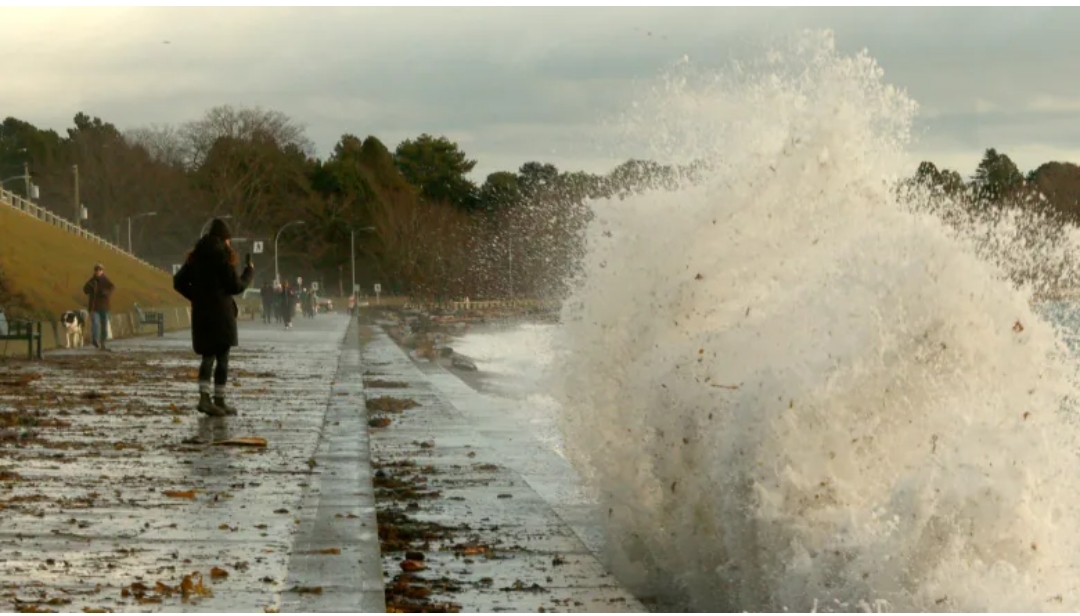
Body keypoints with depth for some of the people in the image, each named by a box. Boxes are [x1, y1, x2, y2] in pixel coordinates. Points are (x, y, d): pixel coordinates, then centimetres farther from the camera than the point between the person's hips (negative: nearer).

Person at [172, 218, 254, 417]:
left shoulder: (196, 256, 9)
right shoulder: (222, 256, -9)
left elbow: (178, 282, 10)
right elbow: (236, 286, -9)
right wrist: (249, 271, 7)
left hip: (200, 313, 6)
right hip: (221, 313, -6)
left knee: (207, 356, 12)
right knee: (222, 358, 2)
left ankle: (204, 396, -4)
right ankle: (219, 401, 2)